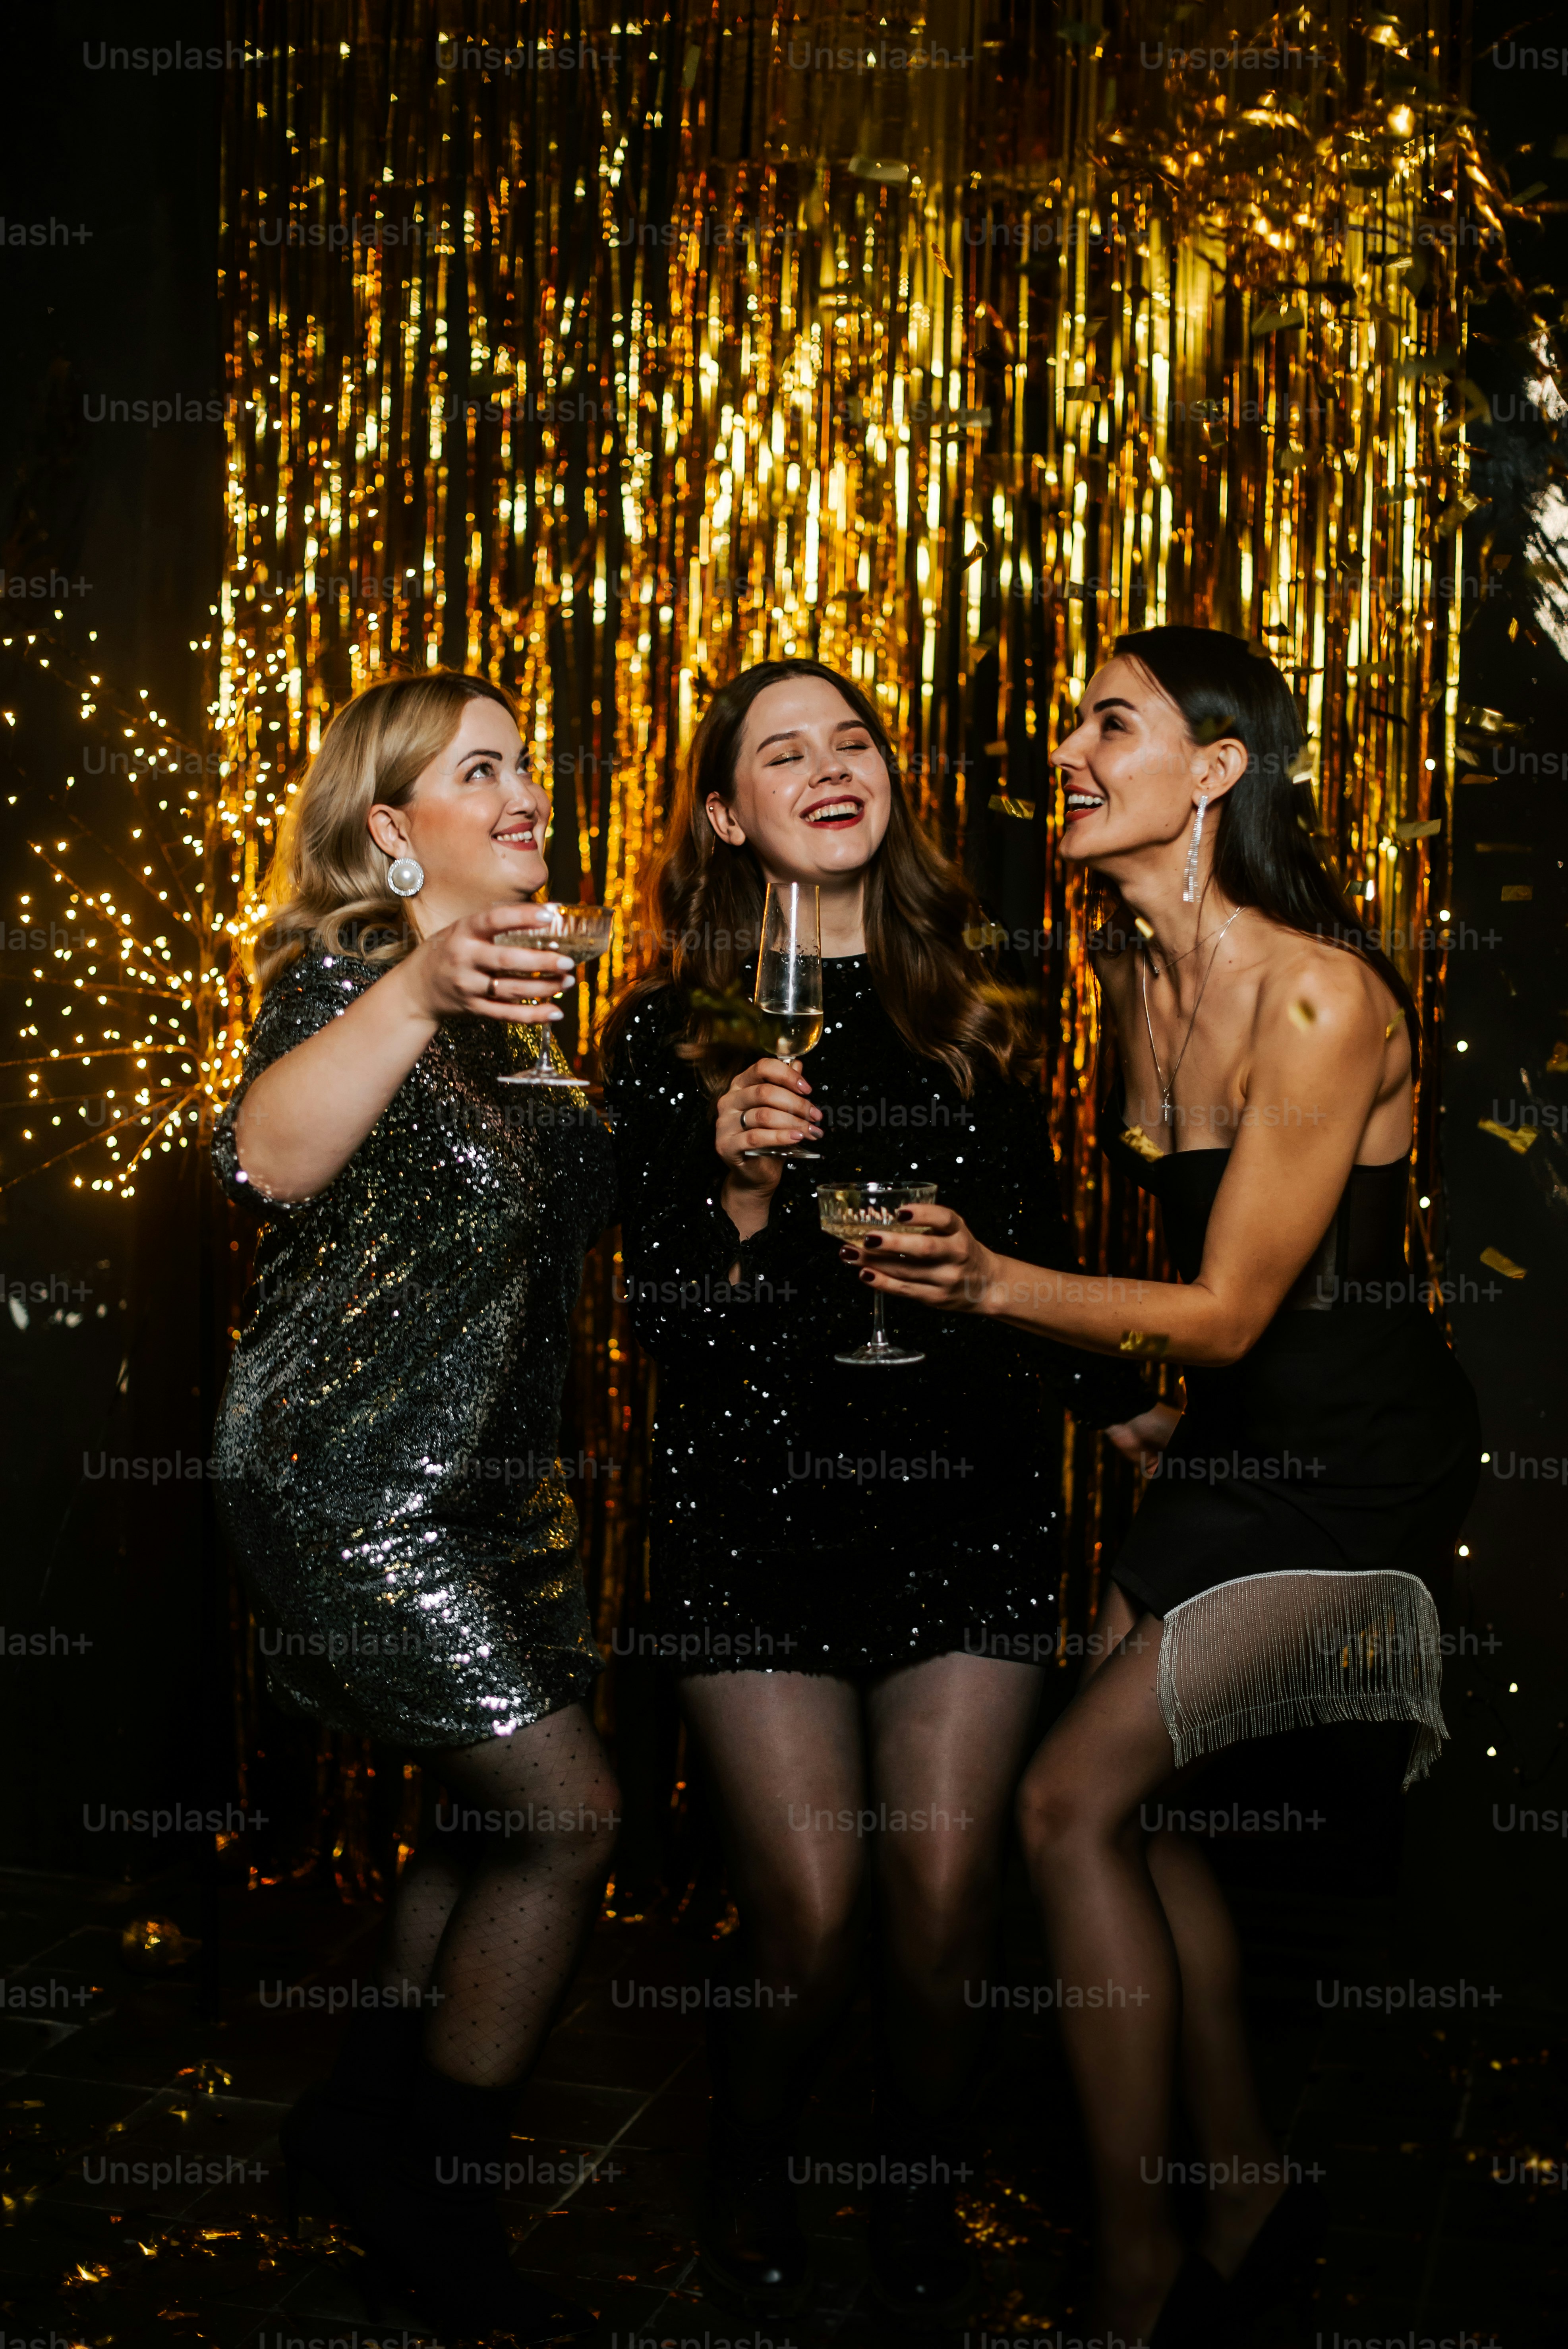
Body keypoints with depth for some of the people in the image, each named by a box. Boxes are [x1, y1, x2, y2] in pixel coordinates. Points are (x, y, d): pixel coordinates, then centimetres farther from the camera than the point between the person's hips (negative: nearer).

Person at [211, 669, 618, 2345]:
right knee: (564, 1813, -9)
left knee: (497, 1812, 15)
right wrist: (420, 993, -53)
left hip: (475, 1483, 9)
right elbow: (266, 1160, -36)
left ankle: (362, 2123, 33)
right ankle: (434, 2205, 7)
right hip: (352, 1479, -9)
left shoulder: (501, 1003, 12)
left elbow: (560, 1205, 24)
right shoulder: (347, 978, -14)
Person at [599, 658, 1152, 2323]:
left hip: (964, 1499, 2)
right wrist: (739, 1182, -18)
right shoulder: (669, 1032, 2)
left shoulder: (975, 1019, 11)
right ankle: (748, 2191, 27)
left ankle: (921, 2210, 26)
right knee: (807, 1926, -3)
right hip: (758, 1511, -2)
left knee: (941, 1924, 0)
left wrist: (1129, 1409, 16)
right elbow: (663, 1320, -3)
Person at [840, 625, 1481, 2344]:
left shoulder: (1321, 1000, -23)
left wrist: (997, 1285, -29)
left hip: (1361, 1462, -9)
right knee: (1123, 1801, 9)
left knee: (1070, 1798, -12)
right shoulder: (1136, 975, 3)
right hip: (1236, 1435, 9)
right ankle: (1250, 2205, 27)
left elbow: (1231, 1308, -20)